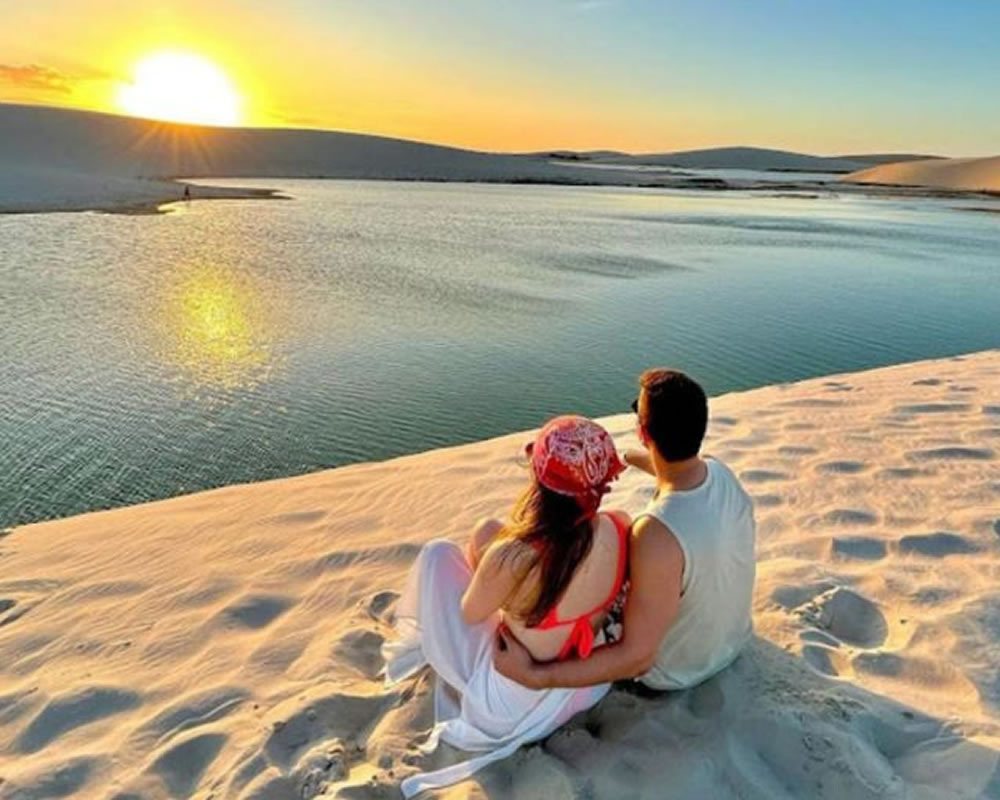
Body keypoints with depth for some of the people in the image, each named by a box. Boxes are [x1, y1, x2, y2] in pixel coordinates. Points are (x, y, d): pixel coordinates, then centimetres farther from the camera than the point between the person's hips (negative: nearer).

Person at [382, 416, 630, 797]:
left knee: (438, 554, 6)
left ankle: (429, 641, 34)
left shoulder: (514, 559, -35)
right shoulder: (622, 528, -20)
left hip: (514, 702, -5)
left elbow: (468, 614, -13)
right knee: (493, 532, 15)